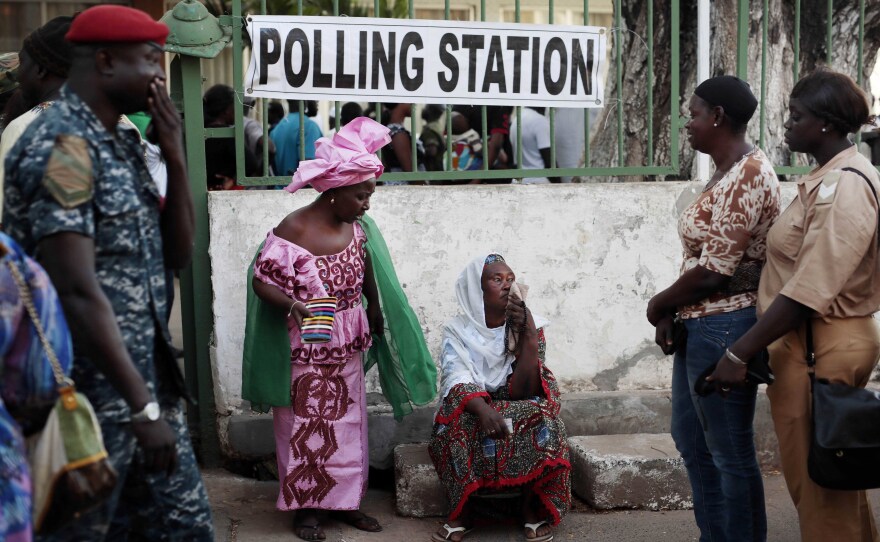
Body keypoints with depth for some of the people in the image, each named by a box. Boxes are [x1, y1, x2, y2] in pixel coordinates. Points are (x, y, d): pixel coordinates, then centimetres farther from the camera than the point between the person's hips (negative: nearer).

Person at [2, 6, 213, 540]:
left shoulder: (124, 142, 11)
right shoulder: (60, 147, -17)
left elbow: (178, 252, 13)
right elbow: (79, 293, -23)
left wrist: (176, 157, -1)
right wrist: (143, 407, -24)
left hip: (149, 376, 9)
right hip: (93, 391, -9)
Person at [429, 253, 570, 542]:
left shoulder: (530, 327, -5)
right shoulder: (458, 331, -6)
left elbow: (524, 393, -16)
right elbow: (457, 383, -22)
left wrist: (528, 336, -26)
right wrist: (483, 410, -44)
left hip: (519, 414, 1)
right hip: (470, 414, -1)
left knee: (542, 416, -31)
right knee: (456, 418, -34)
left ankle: (530, 506, -12)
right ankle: (461, 510, -18)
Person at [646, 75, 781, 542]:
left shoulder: (746, 175, -19)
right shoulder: (727, 172, 12)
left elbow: (713, 271, -21)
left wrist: (659, 304, -6)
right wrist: (672, 313, 1)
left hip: (723, 328, -11)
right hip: (699, 325, 11)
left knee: (730, 452, 1)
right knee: (692, 438, 20)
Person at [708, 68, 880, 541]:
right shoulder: (827, 179, 13)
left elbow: (809, 292, -24)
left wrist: (739, 352, -23)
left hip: (817, 349, -10)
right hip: (807, 342, 10)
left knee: (818, 484, 3)